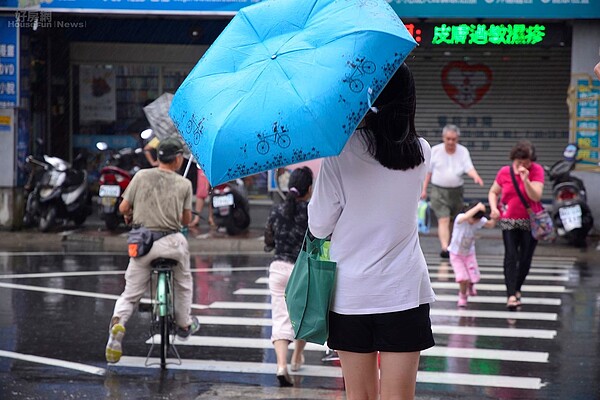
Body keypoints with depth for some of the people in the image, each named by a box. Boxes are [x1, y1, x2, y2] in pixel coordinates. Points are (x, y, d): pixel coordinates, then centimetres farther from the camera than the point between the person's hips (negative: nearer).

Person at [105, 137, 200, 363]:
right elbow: (186, 219, 7)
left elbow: (123, 208, 5)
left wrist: (129, 216, 29)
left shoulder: (141, 176, 3)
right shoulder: (184, 184, 2)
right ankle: (184, 325, 37)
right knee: (183, 284, 27)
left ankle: (118, 323, -18)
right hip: (172, 241, -1)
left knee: (130, 294, 8)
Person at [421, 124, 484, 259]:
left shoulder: (463, 151, 1)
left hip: (456, 191, 2)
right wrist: (424, 189, 6)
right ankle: (444, 248, -24)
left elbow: (469, 168, -10)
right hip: (439, 191, -2)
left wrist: (476, 177, -32)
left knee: (452, 221, 12)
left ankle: (449, 245, 30)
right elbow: (429, 172, 6)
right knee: (444, 220, -15)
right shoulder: (435, 150, 0)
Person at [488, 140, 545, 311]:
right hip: (509, 220, 0)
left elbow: (536, 196, -19)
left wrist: (526, 179, -31)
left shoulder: (537, 170, -10)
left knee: (525, 258, 7)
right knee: (511, 256, -12)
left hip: (530, 221, 0)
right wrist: (494, 208, -11)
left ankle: (516, 288, 28)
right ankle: (511, 295, -17)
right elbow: (493, 192, 7)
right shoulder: (504, 172, -5)